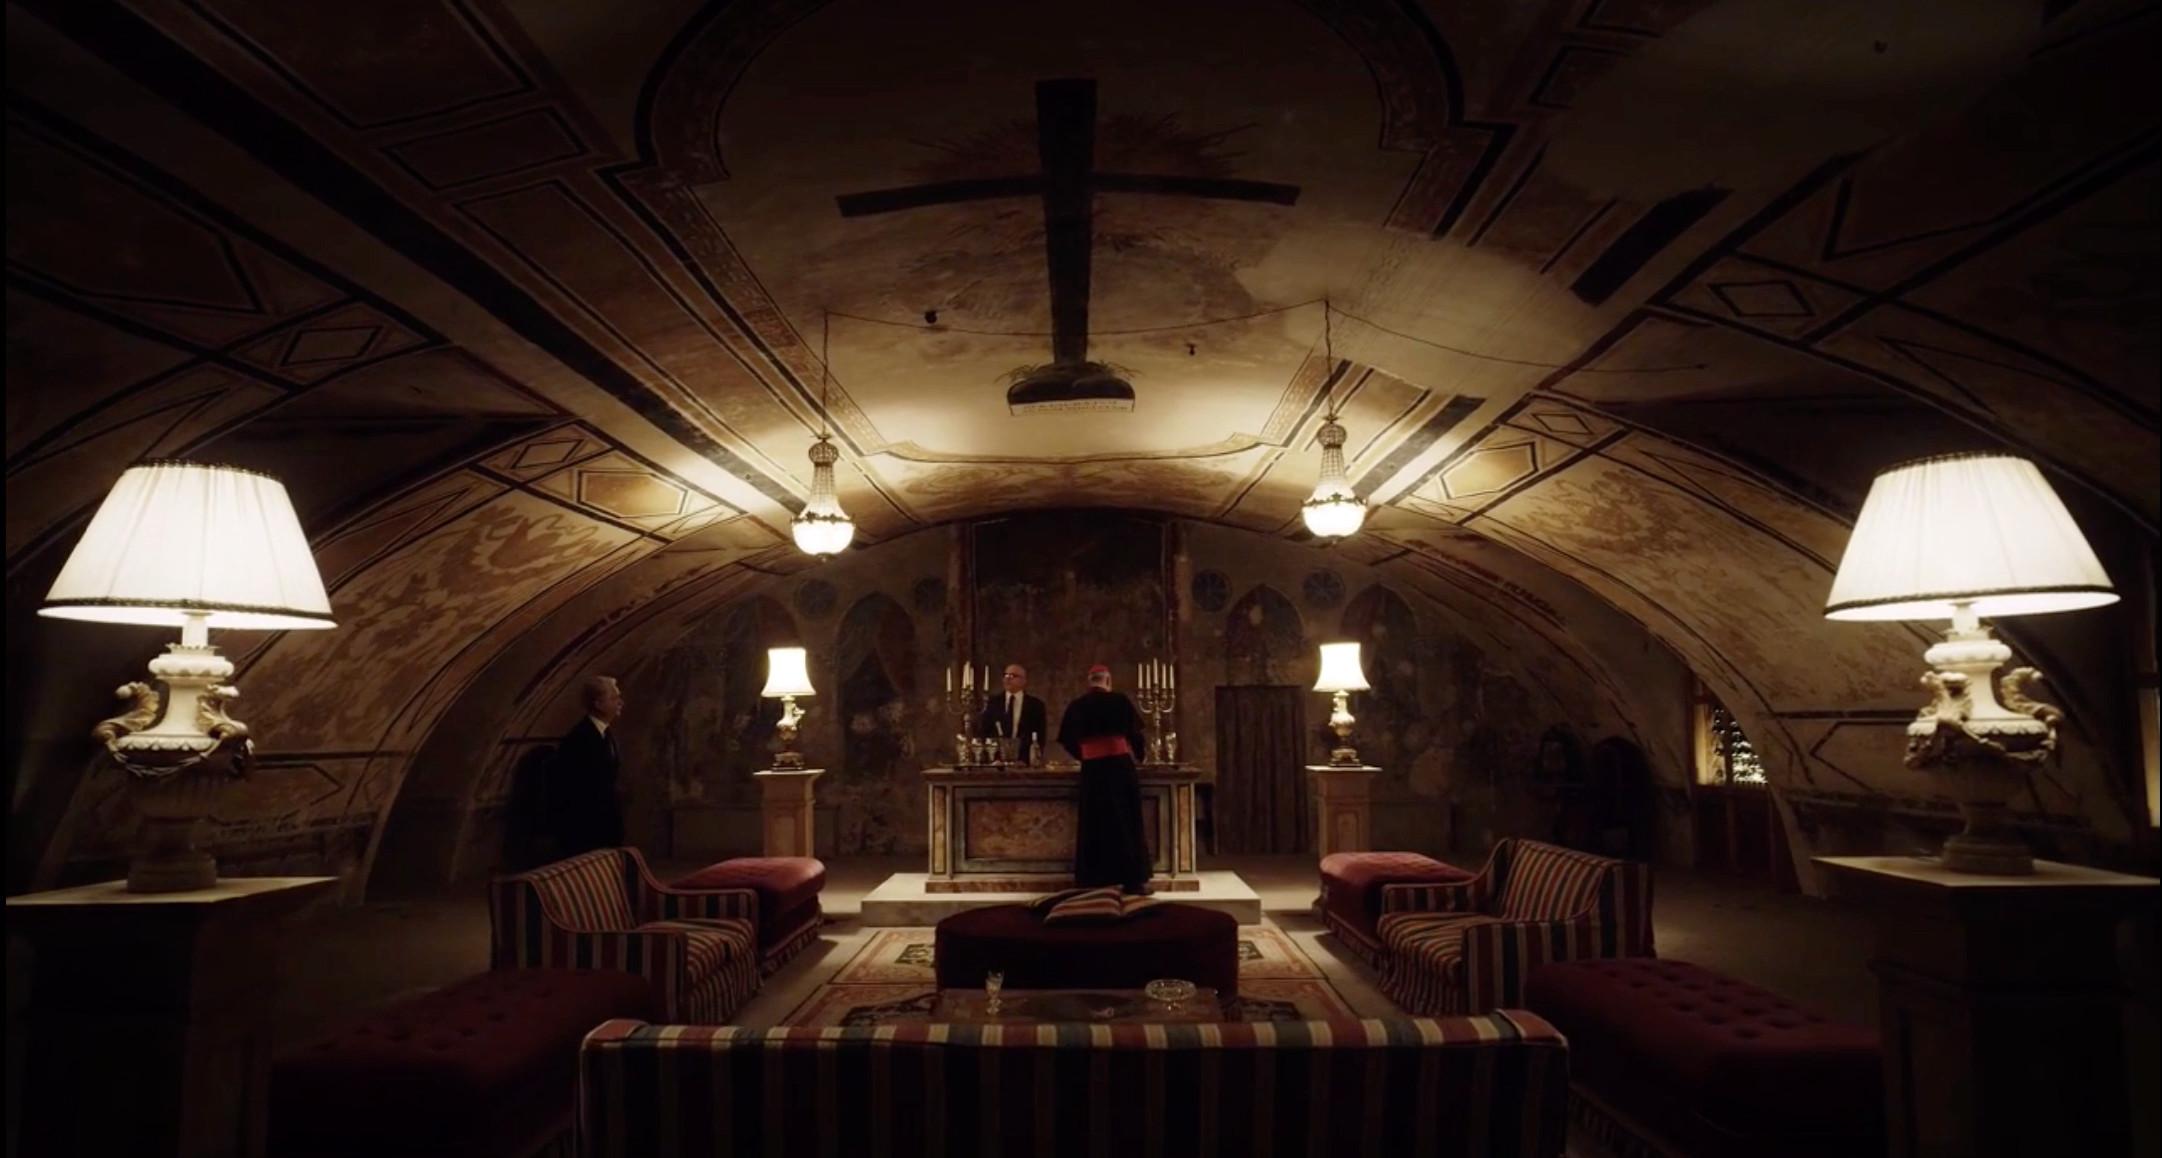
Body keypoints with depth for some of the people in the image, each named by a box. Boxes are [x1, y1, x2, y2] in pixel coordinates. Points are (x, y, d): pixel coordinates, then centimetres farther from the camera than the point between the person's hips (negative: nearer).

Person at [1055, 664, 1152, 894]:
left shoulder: (1076, 706, 4)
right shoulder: (1120, 701, -1)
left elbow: (1068, 740, 9)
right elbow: (1135, 733, 9)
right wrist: (1136, 754, 29)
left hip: (1092, 770, 2)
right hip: (1121, 766, -2)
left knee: (1094, 825, 9)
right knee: (1126, 823, 6)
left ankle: (1092, 881, 11)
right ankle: (1133, 879, 7)